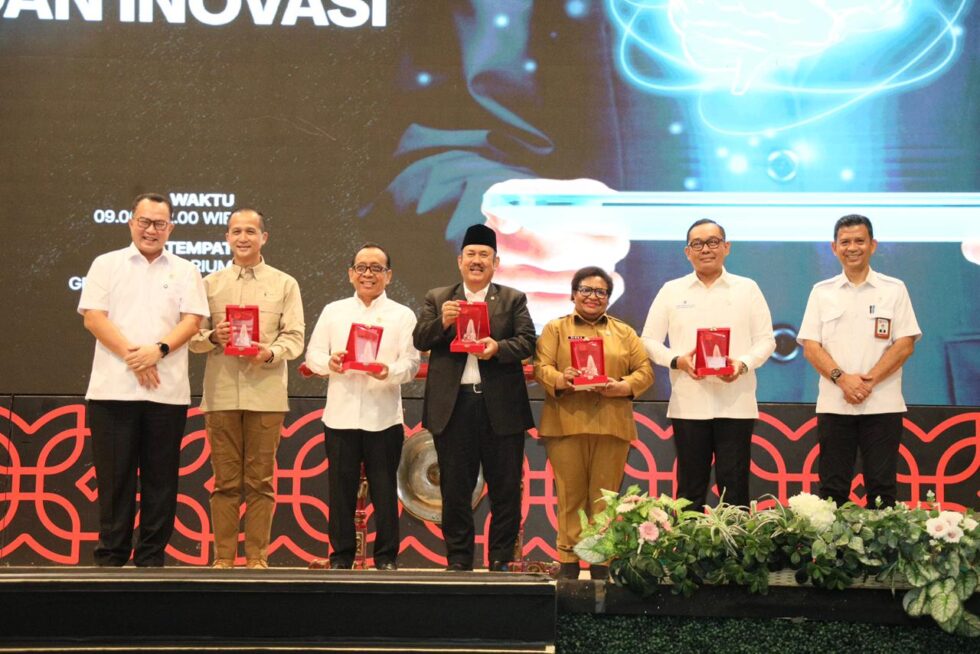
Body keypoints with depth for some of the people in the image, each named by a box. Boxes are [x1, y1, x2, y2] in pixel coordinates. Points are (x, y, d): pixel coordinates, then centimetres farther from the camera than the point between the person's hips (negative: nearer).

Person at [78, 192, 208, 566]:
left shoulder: (185, 271, 12)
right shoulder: (107, 265, 10)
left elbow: (192, 321, 2)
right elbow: (93, 317, 0)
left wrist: (159, 350, -15)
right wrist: (131, 355, -12)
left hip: (168, 391, 1)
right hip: (113, 389, -1)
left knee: (160, 478, 3)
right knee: (114, 476, 1)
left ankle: (151, 558, 10)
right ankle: (111, 557, 8)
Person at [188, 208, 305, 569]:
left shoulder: (285, 284, 9)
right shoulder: (210, 284, 12)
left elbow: (294, 337, 2)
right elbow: (192, 337, 9)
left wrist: (270, 352, -16)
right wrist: (213, 337, -11)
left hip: (266, 394, -1)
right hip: (221, 393, 1)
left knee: (260, 482, 2)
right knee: (225, 481, 3)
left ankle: (257, 557, 9)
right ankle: (223, 557, 10)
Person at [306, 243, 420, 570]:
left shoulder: (402, 315, 6)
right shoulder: (333, 311, 13)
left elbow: (411, 363, -2)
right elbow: (312, 355, 9)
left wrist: (390, 371, -22)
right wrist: (329, 363, -12)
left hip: (384, 417, -2)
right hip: (341, 415, 2)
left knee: (384, 489, 2)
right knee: (341, 488, 5)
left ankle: (387, 556, 11)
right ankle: (341, 555, 16)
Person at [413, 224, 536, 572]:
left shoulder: (513, 299, 11)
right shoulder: (437, 298, 13)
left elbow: (527, 343, 0)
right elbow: (420, 340, 4)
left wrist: (498, 348, -19)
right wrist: (441, 322, -14)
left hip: (501, 406, 0)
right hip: (453, 405, 1)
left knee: (505, 489, 2)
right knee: (454, 488, 6)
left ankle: (501, 559, 11)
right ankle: (458, 559, 15)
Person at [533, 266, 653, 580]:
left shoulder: (624, 332, 18)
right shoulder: (556, 329, 13)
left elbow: (645, 370, 10)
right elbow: (541, 366, 1)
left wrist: (625, 386, -10)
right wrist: (560, 380, -19)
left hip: (612, 424, 2)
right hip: (566, 422, -1)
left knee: (604, 495, 1)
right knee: (570, 494, -1)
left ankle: (601, 561, 8)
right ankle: (568, 559, 5)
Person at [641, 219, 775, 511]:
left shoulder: (747, 289, 9)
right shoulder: (671, 291, 9)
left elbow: (766, 339, 7)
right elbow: (649, 340, 8)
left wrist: (744, 364, -13)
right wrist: (677, 361, -11)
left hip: (736, 402, 0)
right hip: (688, 403, 1)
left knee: (734, 485, 1)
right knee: (690, 485, 5)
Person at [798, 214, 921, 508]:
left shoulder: (894, 290, 5)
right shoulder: (822, 292, 9)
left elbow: (905, 344, -1)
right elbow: (810, 346, 3)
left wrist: (870, 379, -12)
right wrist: (842, 378, -13)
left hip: (883, 406, -1)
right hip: (833, 405, 1)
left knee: (881, 487, 2)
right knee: (832, 488, 4)